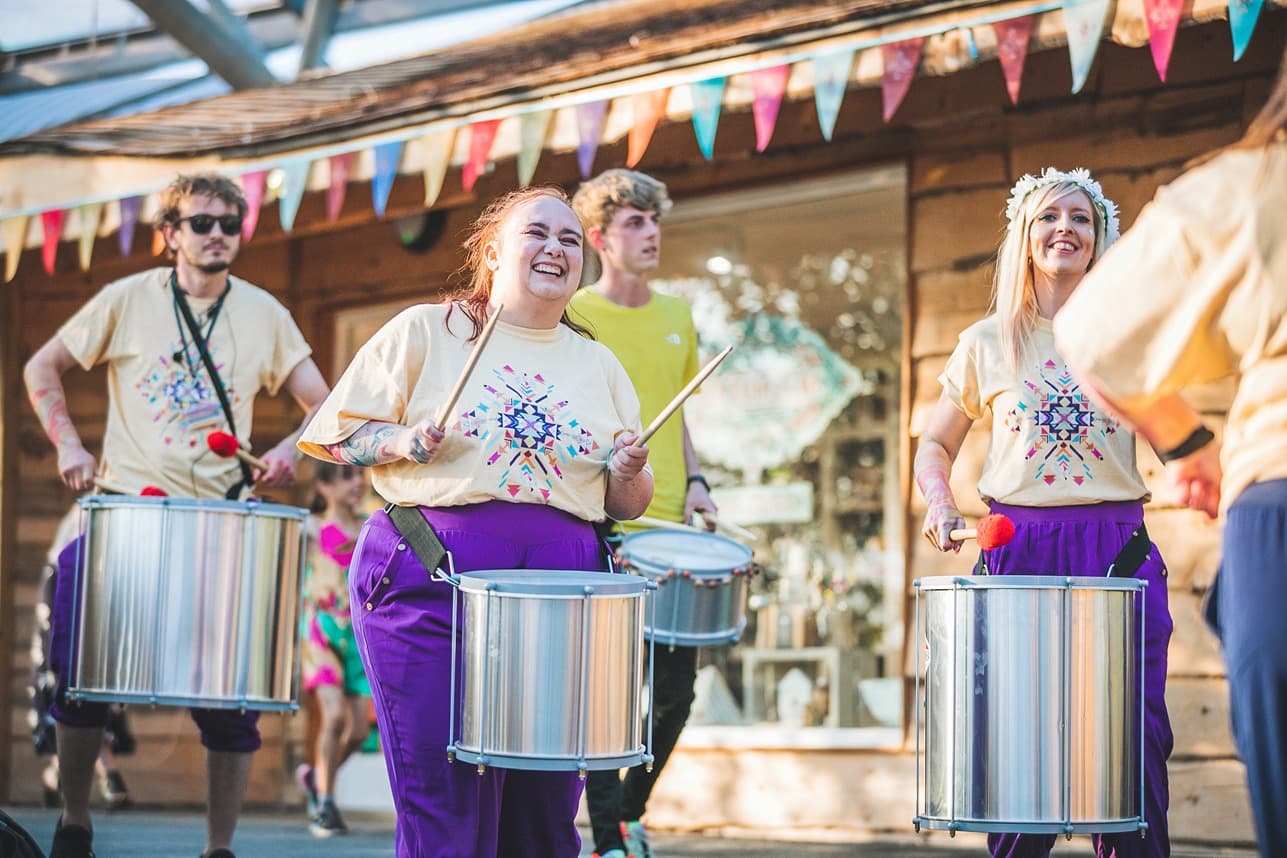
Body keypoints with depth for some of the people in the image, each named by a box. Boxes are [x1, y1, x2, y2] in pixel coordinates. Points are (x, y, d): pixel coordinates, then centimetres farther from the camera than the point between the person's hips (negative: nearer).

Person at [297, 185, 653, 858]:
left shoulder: (598, 366, 17)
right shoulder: (424, 331, 6)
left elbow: (625, 504, 18)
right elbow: (341, 434, 4)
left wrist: (629, 475, -3)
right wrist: (404, 442, -14)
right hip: (431, 576, -4)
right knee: (446, 804, -9)